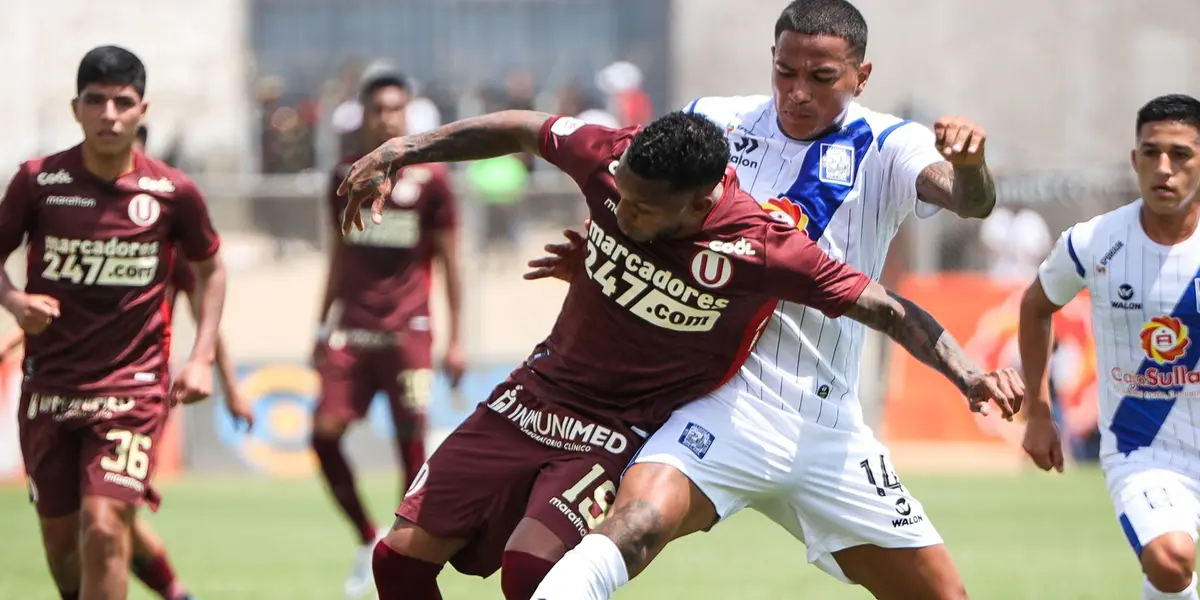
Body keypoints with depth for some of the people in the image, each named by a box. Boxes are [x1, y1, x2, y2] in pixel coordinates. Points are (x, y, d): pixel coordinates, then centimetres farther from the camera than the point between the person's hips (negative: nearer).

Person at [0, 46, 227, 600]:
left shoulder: (172, 193, -5)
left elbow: (209, 267, 12)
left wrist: (202, 358, 2)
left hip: (133, 387, -2)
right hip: (49, 384, 2)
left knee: (104, 529, -18)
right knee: (60, 539, 10)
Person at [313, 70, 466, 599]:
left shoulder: (429, 178, -1)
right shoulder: (346, 177, 10)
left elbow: (448, 262, 2)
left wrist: (456, 338, -1)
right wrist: (323, 327, 19)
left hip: (407, 330, -3)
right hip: (351, 327, 3)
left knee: (411, 445, -3)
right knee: (324, 433, -9)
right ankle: (367, 540, 10)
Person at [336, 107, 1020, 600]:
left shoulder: (765, 249, -26)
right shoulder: (611, 160, -15)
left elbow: (886, 308, -17)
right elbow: (520, 130, 4)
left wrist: (966, 373, -28)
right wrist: (397, 154, 9)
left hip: (624, 429, -5)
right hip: (538, 393, 5)